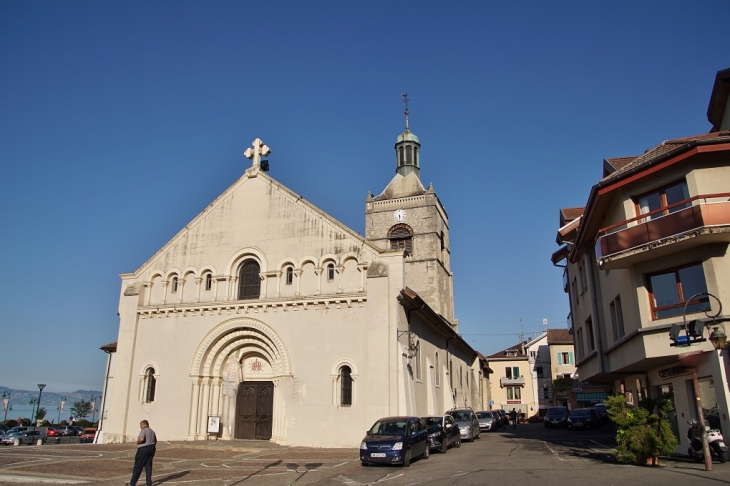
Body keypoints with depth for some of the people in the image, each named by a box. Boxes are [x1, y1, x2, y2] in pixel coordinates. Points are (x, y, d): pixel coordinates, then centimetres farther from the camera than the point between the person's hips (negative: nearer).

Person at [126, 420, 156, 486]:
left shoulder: (143, 431, -10)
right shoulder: (152, 431, 18)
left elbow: (142, 439, -25)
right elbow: (155, 440, 24)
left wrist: (138, 442, -7)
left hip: (143, 449, -8)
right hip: (151, 448, 8)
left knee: (138, 466, 1)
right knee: (148, 466, 9)